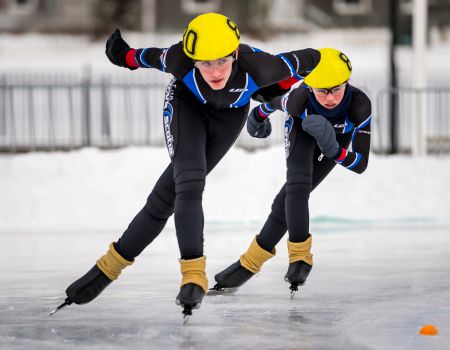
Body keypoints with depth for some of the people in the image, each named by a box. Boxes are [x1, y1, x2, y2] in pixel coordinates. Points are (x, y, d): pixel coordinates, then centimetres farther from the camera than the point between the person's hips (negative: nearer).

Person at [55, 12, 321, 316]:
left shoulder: (257, 67, -39)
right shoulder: (181, 60, -37)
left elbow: (303, 61, -21)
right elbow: (154, 57, -13)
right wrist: (128, 56, 7)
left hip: (230, 115, 1)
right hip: (188, 104, -1)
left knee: (167, 196, -7)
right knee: (189, 184, -24)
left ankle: (111, 266, -1)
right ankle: (194, 275, -23)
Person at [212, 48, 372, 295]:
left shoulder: (359, 105, -40)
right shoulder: (297, 99, -39)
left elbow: (361, 163, -37)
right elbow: (273, 99, -14)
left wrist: (332, 148, -54)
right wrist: (258, 117, 7)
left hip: (338, 137, 0)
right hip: (303, 127, 0)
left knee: (288, 200, -5)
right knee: (298, 186, -23)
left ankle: (251, 262, 5)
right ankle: (299, 255, -7)